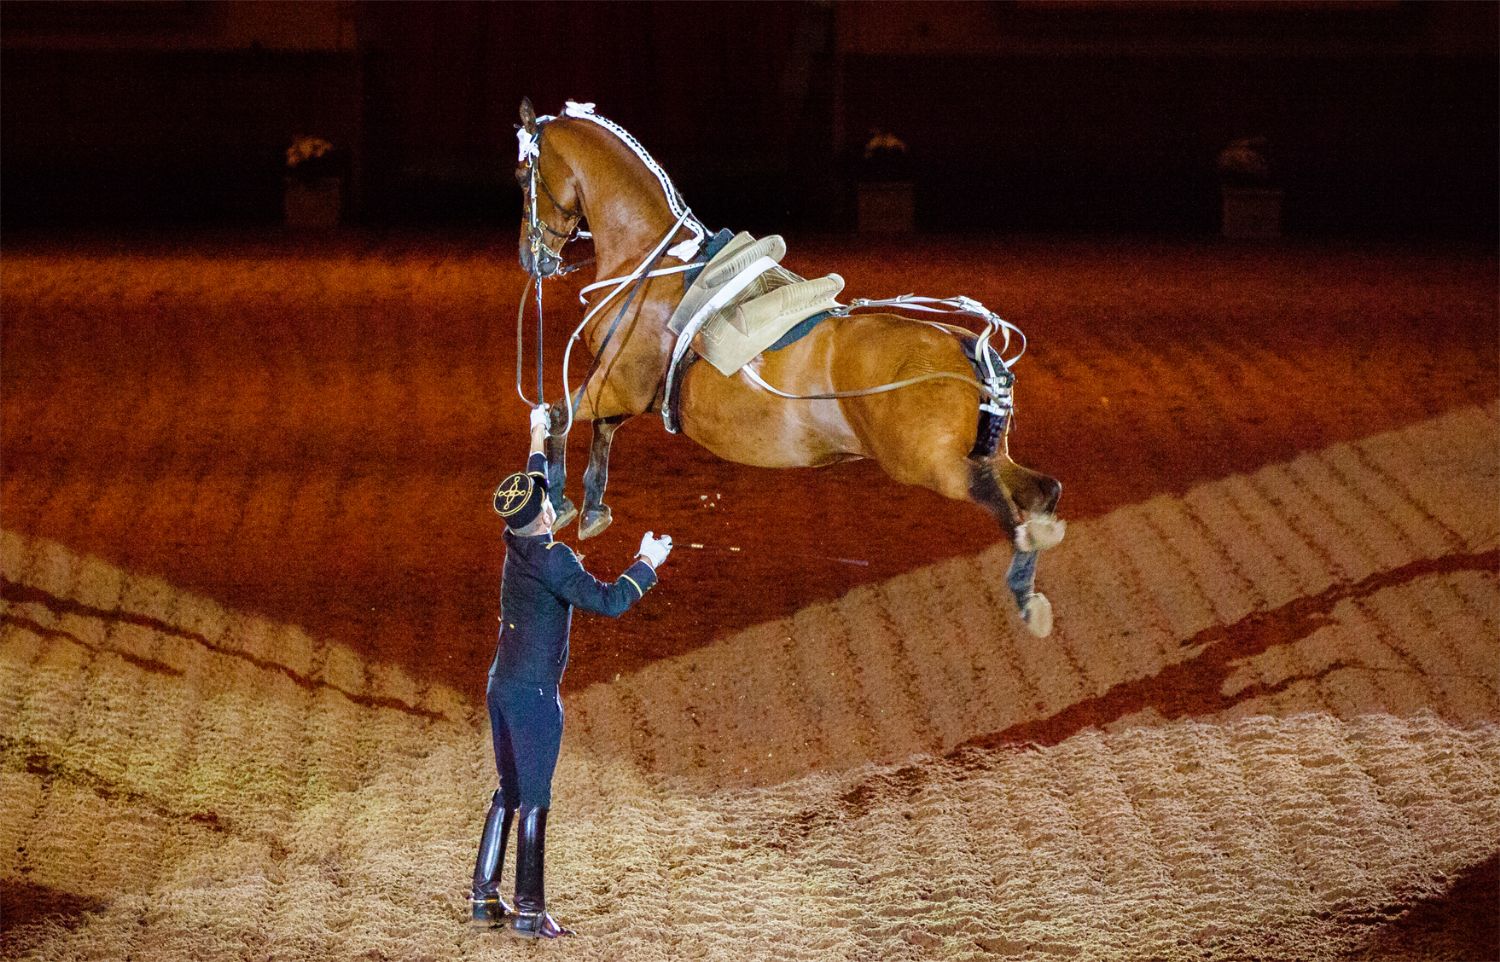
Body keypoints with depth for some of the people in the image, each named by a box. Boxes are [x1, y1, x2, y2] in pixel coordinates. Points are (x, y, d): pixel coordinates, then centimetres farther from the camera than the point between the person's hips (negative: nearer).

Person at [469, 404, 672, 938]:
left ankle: (484, 896, 17)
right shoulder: (553, 558, -18)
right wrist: (645, 565, -9)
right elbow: (607, 601, -23)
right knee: (533, 801, -4)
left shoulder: (516, 544, 6)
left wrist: (538, 443, 39)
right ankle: (529, 910, -3)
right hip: (534, 693, -8)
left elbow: (530, 494, 27)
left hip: (501, 687, 8)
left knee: (507, 793, 15)